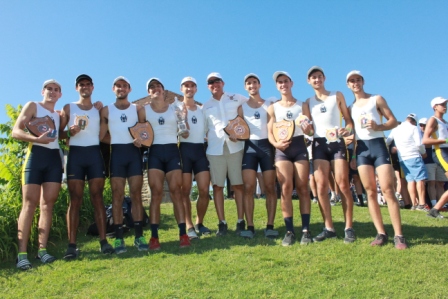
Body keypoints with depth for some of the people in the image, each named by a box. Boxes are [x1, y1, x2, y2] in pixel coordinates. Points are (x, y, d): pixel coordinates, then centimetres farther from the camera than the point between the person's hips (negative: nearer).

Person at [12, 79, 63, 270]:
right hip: (36, 154, -4)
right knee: (29, 203, -9)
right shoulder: (32, 106, 7)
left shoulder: (59, 115, 22)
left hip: (54, 157, 5)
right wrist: (37, 139, -20)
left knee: (48, 204, 0)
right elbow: (15, 132, -4)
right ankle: (22, 253, -8)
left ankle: (42, 249, 1)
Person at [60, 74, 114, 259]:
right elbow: (59, 132, 7)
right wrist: (70, 133, -11)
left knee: (97, 197, -2)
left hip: (94, 153, 1)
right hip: (75, 154, 0)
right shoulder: (68, 108, 12)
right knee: (75, 199, -3)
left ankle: (103, 241, -3)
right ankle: (72, 245, -2)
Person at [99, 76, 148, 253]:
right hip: (117, 153, 0)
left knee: (136, 195, -1)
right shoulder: (106, 110, 11)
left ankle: (139, 236, 3)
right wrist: (119, 140, -4)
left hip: (134, 153, 1)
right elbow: (102, 136, 5)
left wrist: (141, 140, -10)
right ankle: (118, 238, 2)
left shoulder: (138, 109, 13)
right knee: (117, 196, -3)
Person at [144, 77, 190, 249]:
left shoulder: (174, 108, 11)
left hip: (172, 151, 0)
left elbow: (184, 134, 9)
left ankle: (183, 234, -4)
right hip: (154, 152, 0)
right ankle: (154, 237, -3)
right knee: (156, 194, -6)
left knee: (176, 192, -5)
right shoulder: (144, 109, 10)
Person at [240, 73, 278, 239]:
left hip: (267, 145, 0)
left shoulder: (269, 104, 13)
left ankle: (270, 226, 3)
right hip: (249, 146, 0)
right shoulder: (242, 106, 14)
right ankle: (250, 226, -5)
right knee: (248, 187, -9)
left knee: (270, 187, -2)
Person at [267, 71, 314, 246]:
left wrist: (307, 129, -16)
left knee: (302, 188, -4)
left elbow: (310, 132, 8)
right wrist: (276, 144, -17)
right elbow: (270, 133, 4)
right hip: (282, 149, 0)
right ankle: (289, 231, -6)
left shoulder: (302, 105, 13)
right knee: (286, 188, -10)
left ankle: (305, 230, 0)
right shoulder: (273, 108, 12)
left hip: (299, 146, 0)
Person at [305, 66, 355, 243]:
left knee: (343, 184, -7)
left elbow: (348, 119, 9)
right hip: (319, 143, 2)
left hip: (337, 142, -1)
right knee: (321, 186, -6)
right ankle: (329, 228, 1)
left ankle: (349, 228, 1)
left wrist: (348, 129, -12)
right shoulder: (308, 101, 16)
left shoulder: (337, 96, 13)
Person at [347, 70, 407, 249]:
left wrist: (378, 127, -16)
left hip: (378, 145, -3)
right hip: (361, 149, 3)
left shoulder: (377, 99, 8)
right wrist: (352, 156, 12)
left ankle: (398, 235, -6)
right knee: (370, 192, -1)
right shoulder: (350, 108, 18)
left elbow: (393, 121, 4)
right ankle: (381, 233, 3)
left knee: (387, 190, -10)